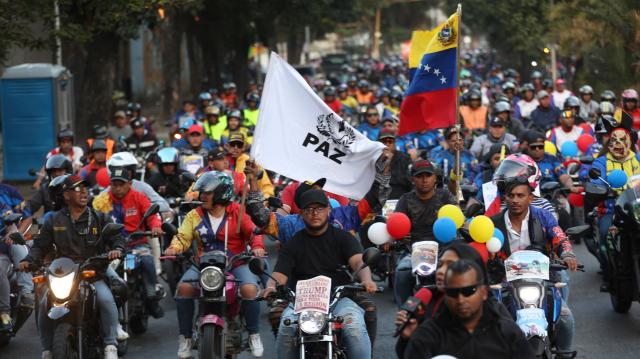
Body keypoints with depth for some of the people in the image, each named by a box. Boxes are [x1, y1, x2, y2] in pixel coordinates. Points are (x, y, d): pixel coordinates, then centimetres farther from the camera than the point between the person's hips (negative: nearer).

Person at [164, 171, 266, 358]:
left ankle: (254, 334, -7)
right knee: (184, 288, -22)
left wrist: (257, 247, -24)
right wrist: (174, 248, -20)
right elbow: (183, 237, 1)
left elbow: (253, 231, -3)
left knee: (249, 289, -29)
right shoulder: (195, 215, 8)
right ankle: (185, 337, -9)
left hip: (236, 264, -2)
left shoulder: (237, 213, 1)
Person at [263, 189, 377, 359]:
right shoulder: (293, 244, 16)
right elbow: (279, 275, 6)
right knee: (287, 326, -29)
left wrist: (366, 280, -27)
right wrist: (271, 287, -19)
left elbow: (359, 262, -4)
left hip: (340, 298, -1)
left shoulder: (343, 238, 12)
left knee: (354, 325, -32)